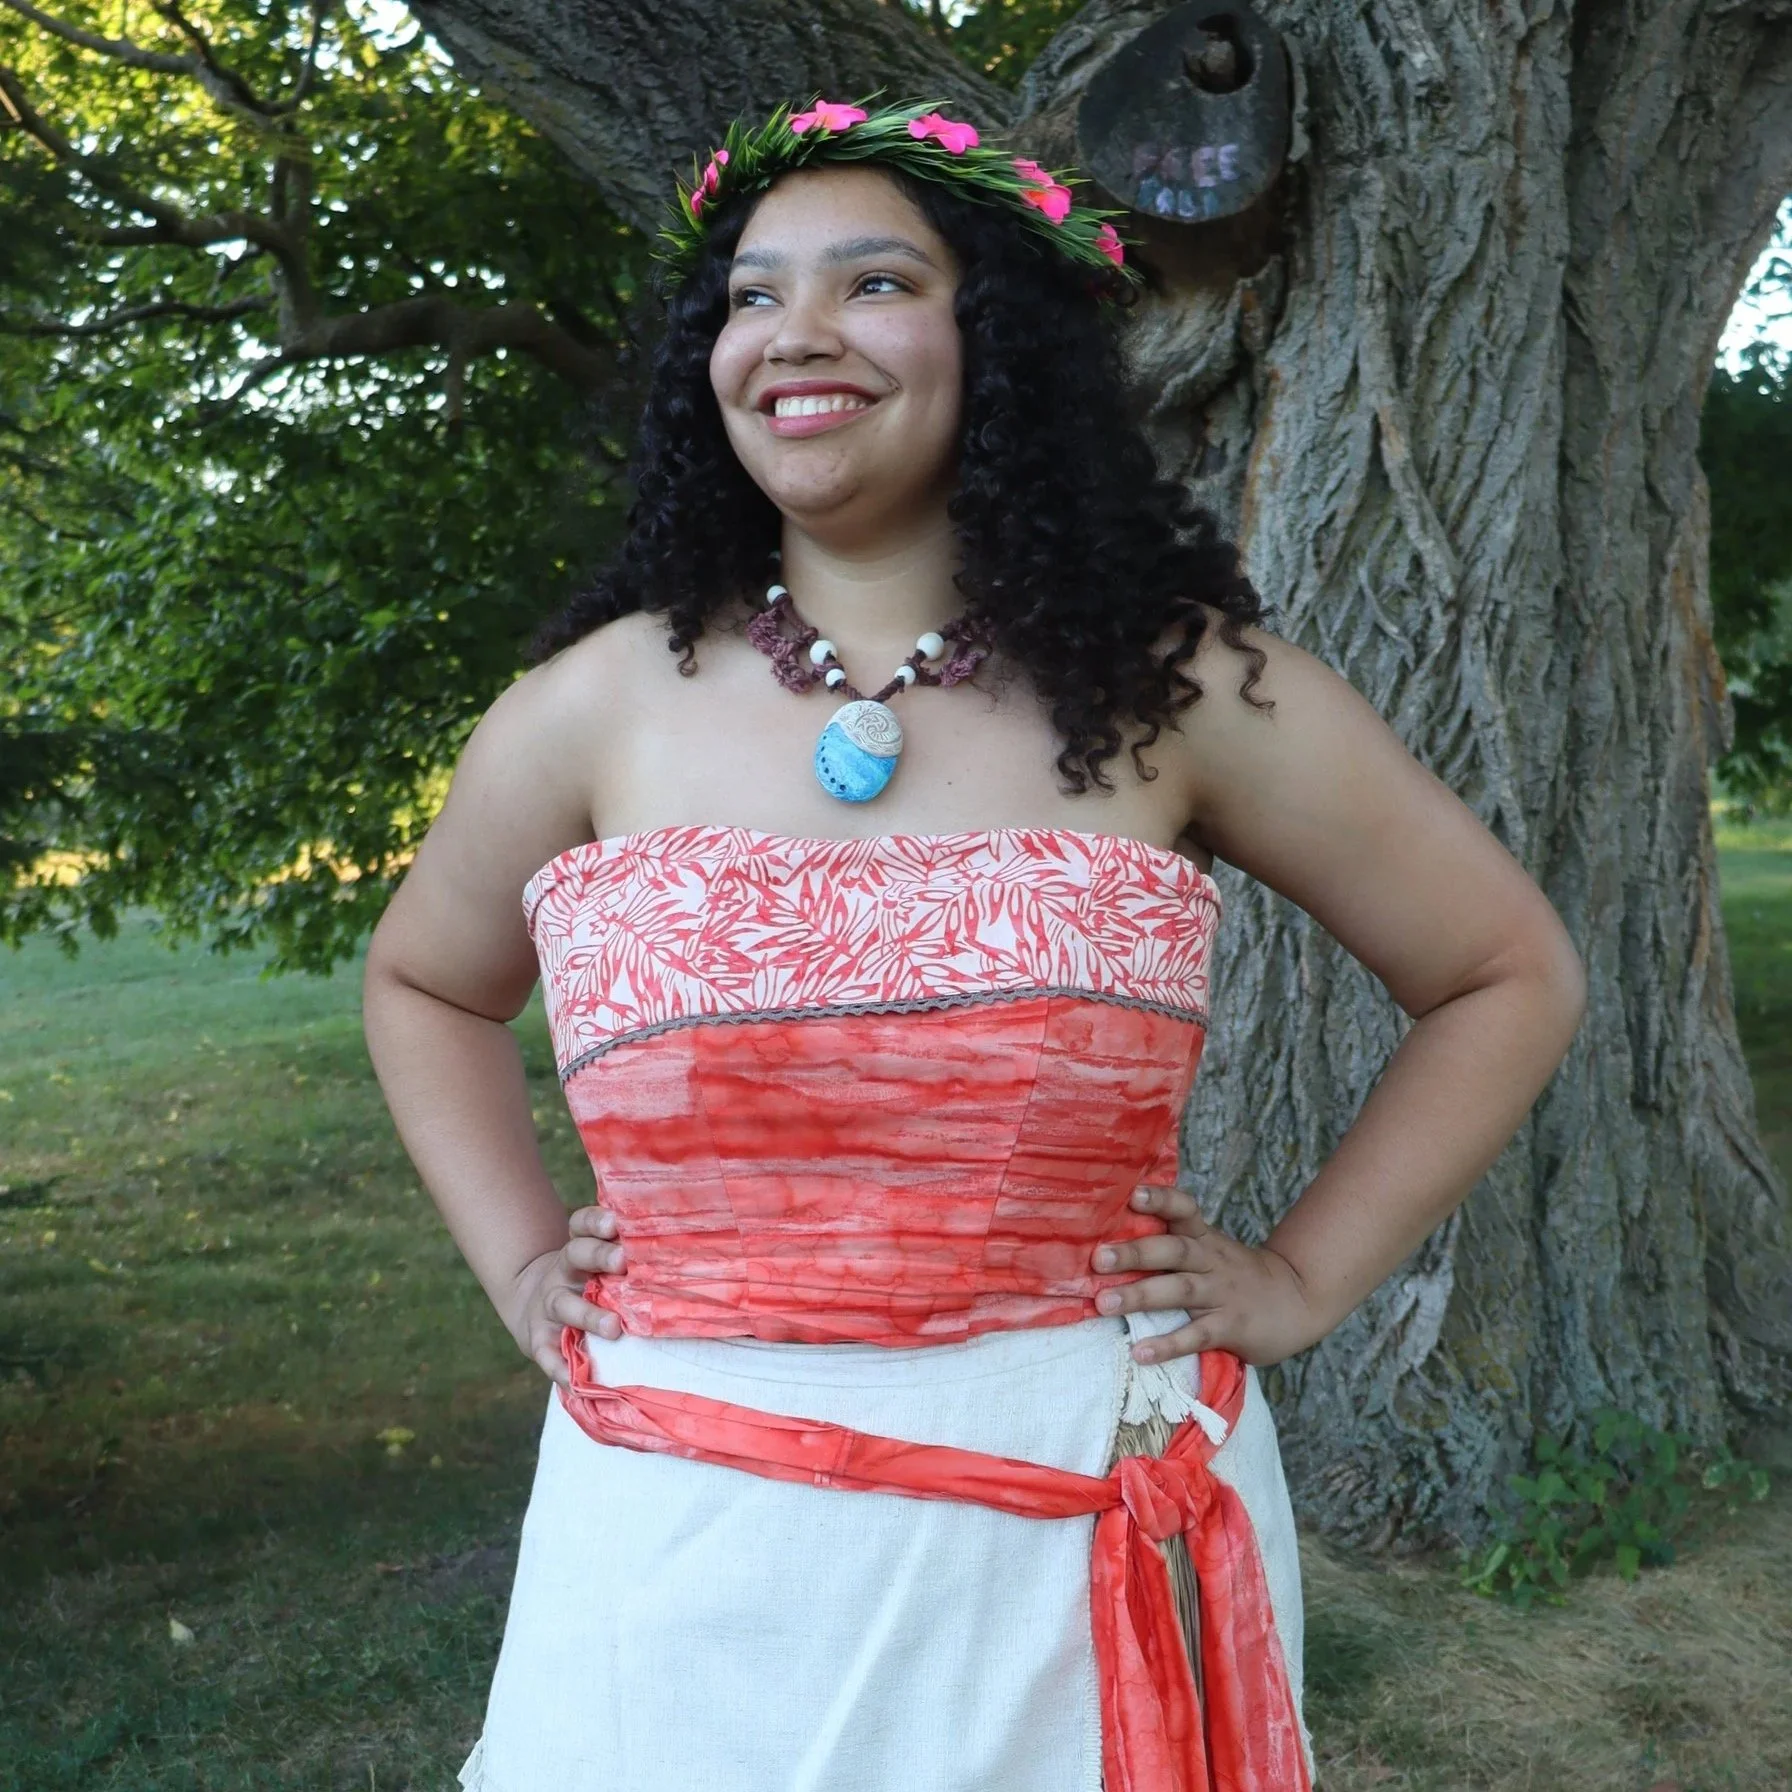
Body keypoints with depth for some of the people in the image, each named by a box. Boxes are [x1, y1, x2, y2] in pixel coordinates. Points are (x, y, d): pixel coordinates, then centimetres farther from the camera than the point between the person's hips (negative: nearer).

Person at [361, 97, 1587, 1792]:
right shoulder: (595, 709, -1)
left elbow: (1510, 974, 5)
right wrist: (520, 1265, 6)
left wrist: (1301, 1278, -1)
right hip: (690, 1567, 1)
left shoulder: (1174, 685, -4)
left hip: (1077, 1559, -1)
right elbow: (422, 985, 18)